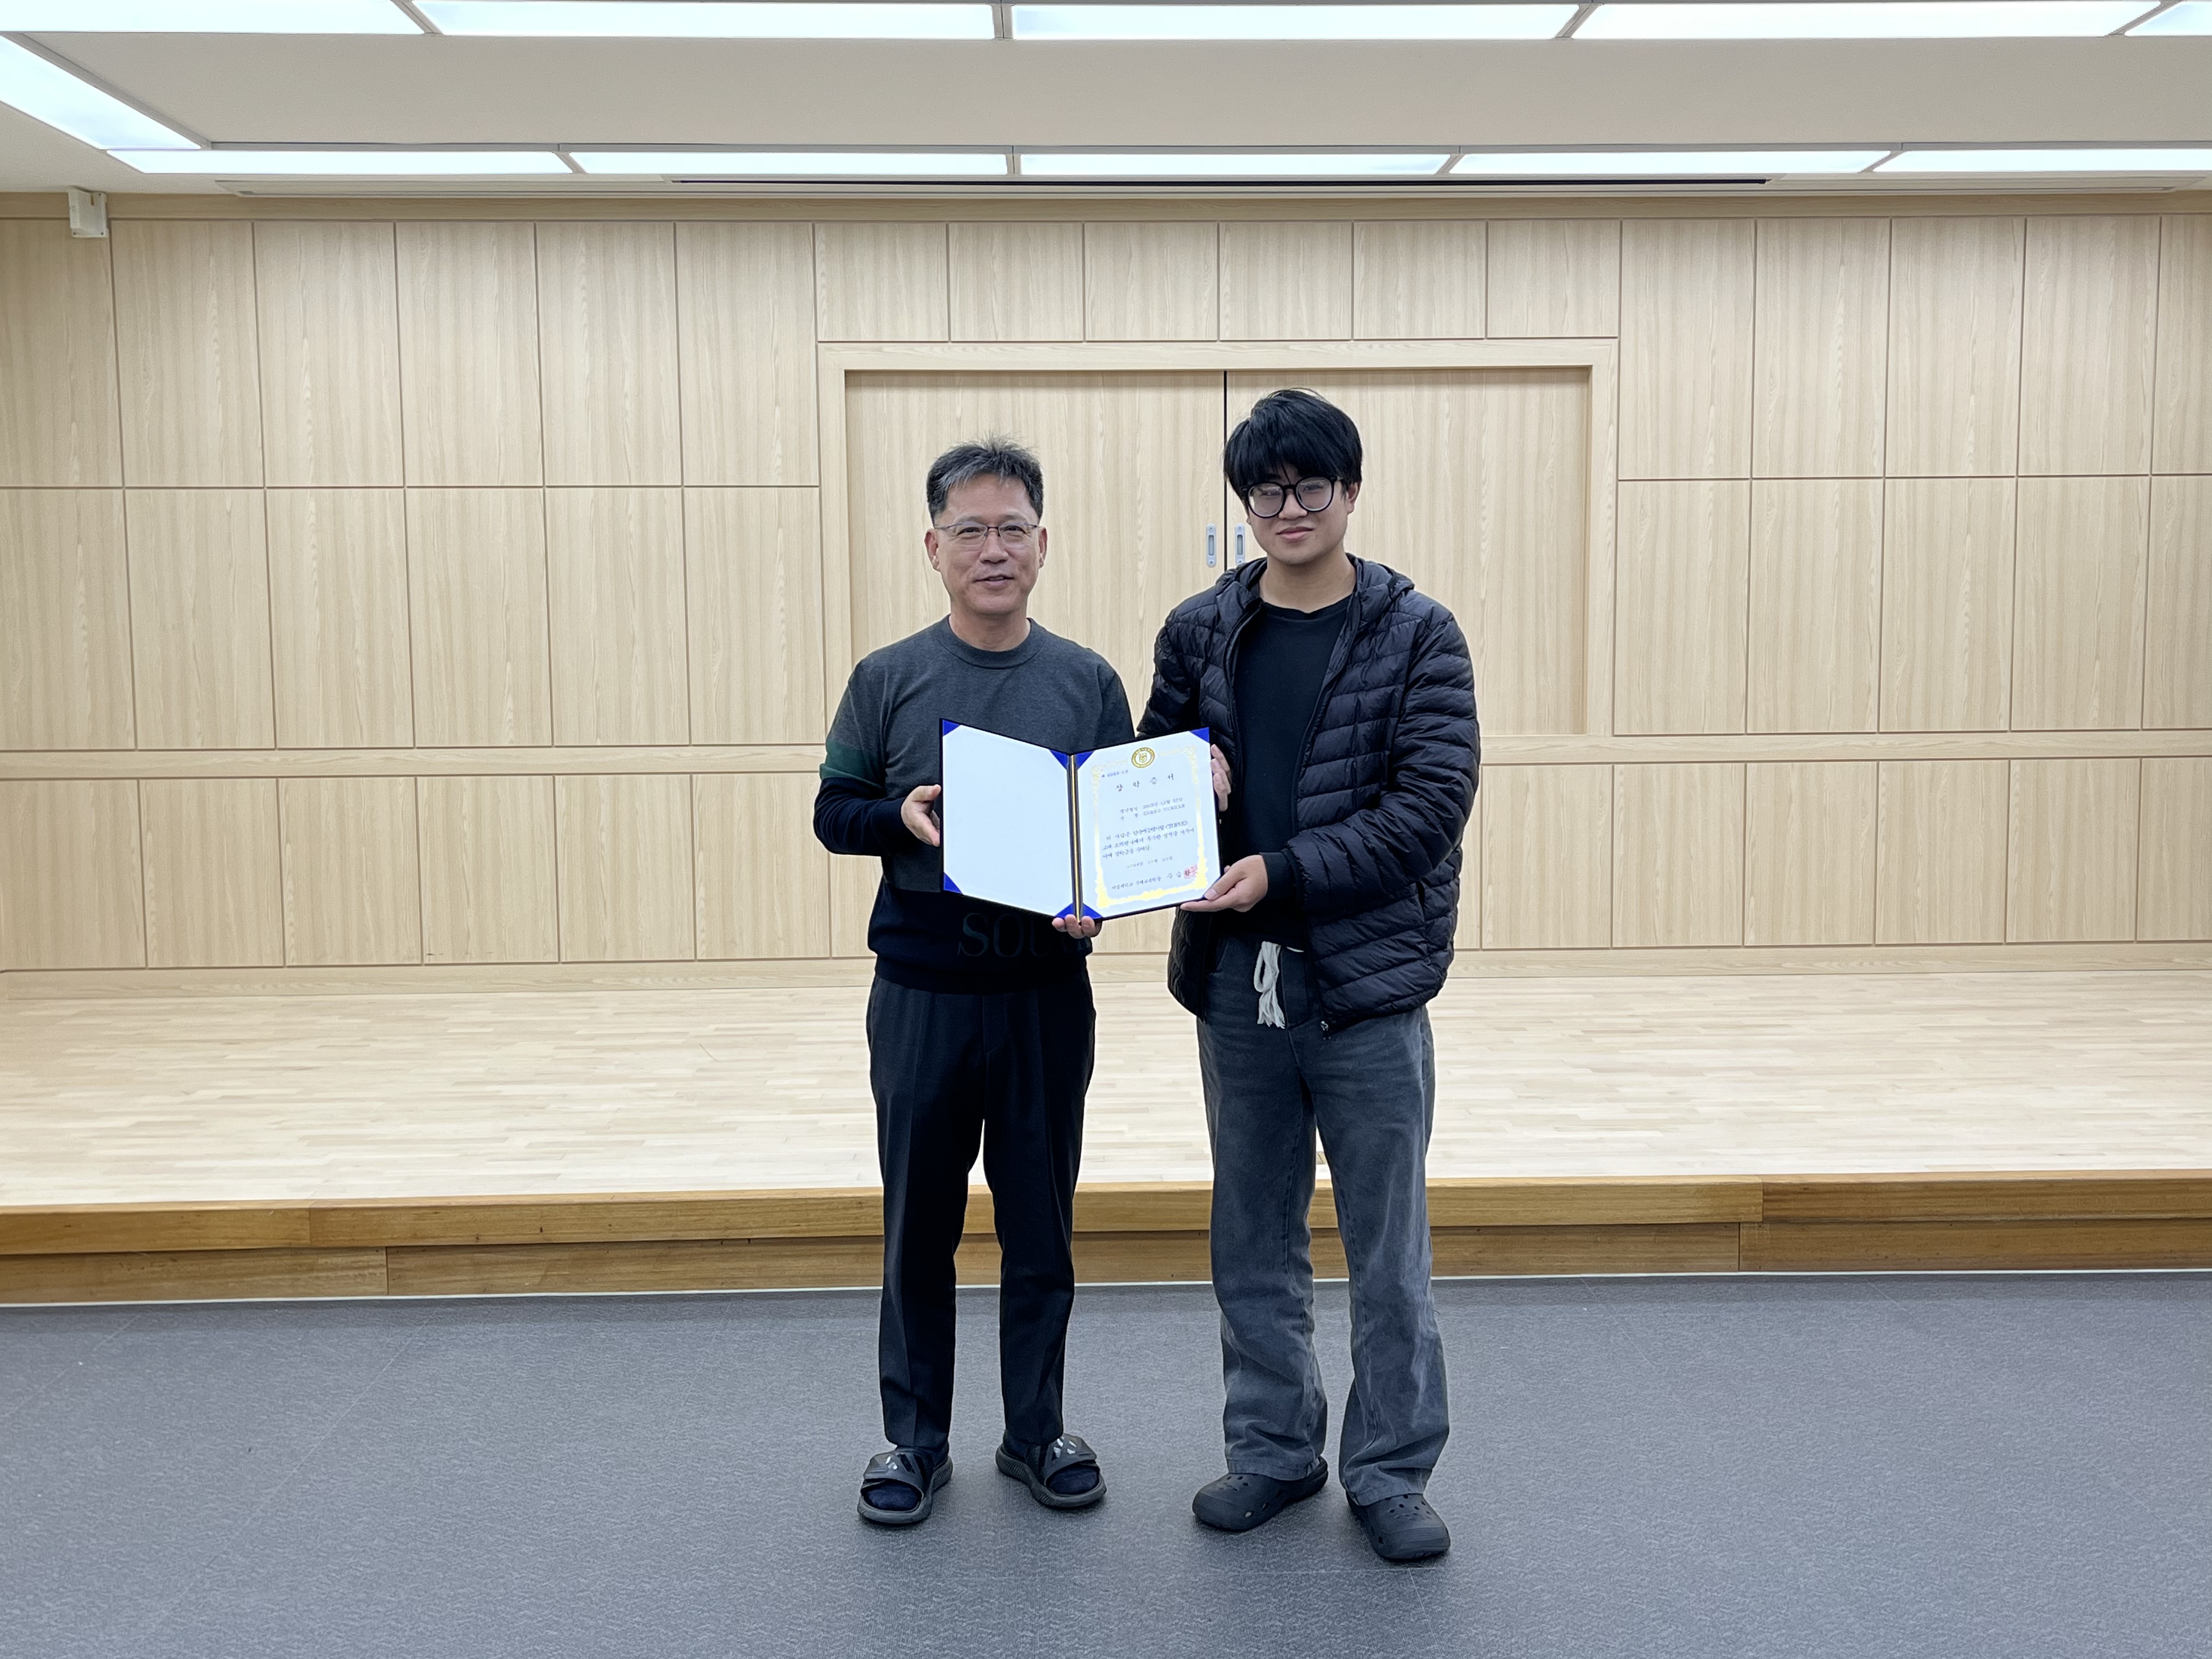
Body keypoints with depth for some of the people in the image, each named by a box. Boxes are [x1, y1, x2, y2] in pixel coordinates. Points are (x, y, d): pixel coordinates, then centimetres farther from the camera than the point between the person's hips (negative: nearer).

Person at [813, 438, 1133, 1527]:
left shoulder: (1087, 682, 3)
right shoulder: (889, 679, 1)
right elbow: (832, 811, 5)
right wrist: (899, 816, -16)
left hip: (1047, 990, 1)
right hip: (922, 989, 0)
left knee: (1040, 1225, 11)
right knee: (919, 1226, 9)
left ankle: (1037, 1432, 28)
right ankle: (913, 1440, 26)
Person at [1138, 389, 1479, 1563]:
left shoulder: (1417, 633, -4)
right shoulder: (1199, 630, 6)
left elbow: (1432, 803, -12)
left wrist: (1284, 874, -20)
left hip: (1368, 982, -3)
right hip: (1235, 980, 4)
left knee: (1388, 1246, 7)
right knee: (1252, 1240, 15)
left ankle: (1391, 1471, 24)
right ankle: (1273, 1448, 33)